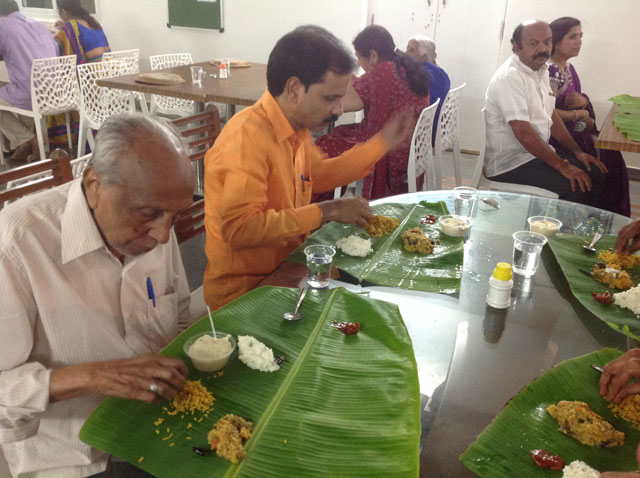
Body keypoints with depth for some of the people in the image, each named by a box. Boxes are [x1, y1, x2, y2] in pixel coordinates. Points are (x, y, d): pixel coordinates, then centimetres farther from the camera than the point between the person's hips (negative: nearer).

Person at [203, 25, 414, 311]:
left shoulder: (296, 129, 3)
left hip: (285, 270, 8)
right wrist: (325, 212, -26)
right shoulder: (248, 136, -23)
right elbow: (239, 228, -32)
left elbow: (319, 175, 21)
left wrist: (383, 143, 16)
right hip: (243, 291, -8)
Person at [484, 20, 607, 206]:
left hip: (538, 152, 10)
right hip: (510, 163, -9)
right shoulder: (509, 77, -20)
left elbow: (551, 116, 17)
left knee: (594, 172, 3)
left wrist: (577, 152, 10)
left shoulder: (541, 70, 10)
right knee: (577, 186, -22)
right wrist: (562, 165, -20)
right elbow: (523, 133, -25)